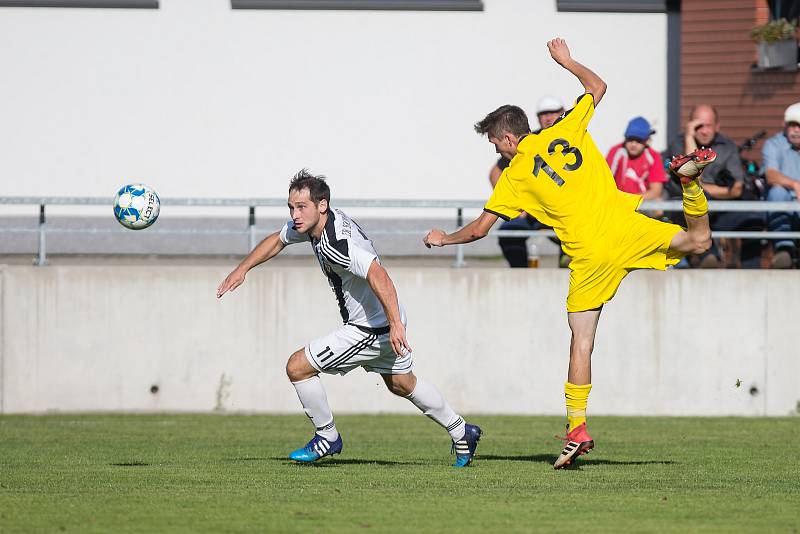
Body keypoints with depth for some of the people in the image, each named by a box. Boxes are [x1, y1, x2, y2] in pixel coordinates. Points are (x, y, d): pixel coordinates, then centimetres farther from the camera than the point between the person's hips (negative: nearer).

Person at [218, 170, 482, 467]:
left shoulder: (335, 244, -32)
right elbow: (276, 240, 17)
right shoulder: (309, 221, -2)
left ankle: (327, 437, 11)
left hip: (370, 328, -10)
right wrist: (242, 269, 9)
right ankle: (462, 433, 43)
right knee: (401, 384, 29)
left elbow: (378, 275, -43)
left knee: (297, 367, -6)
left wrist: (395, 324, -49)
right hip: (387, 321, 10)